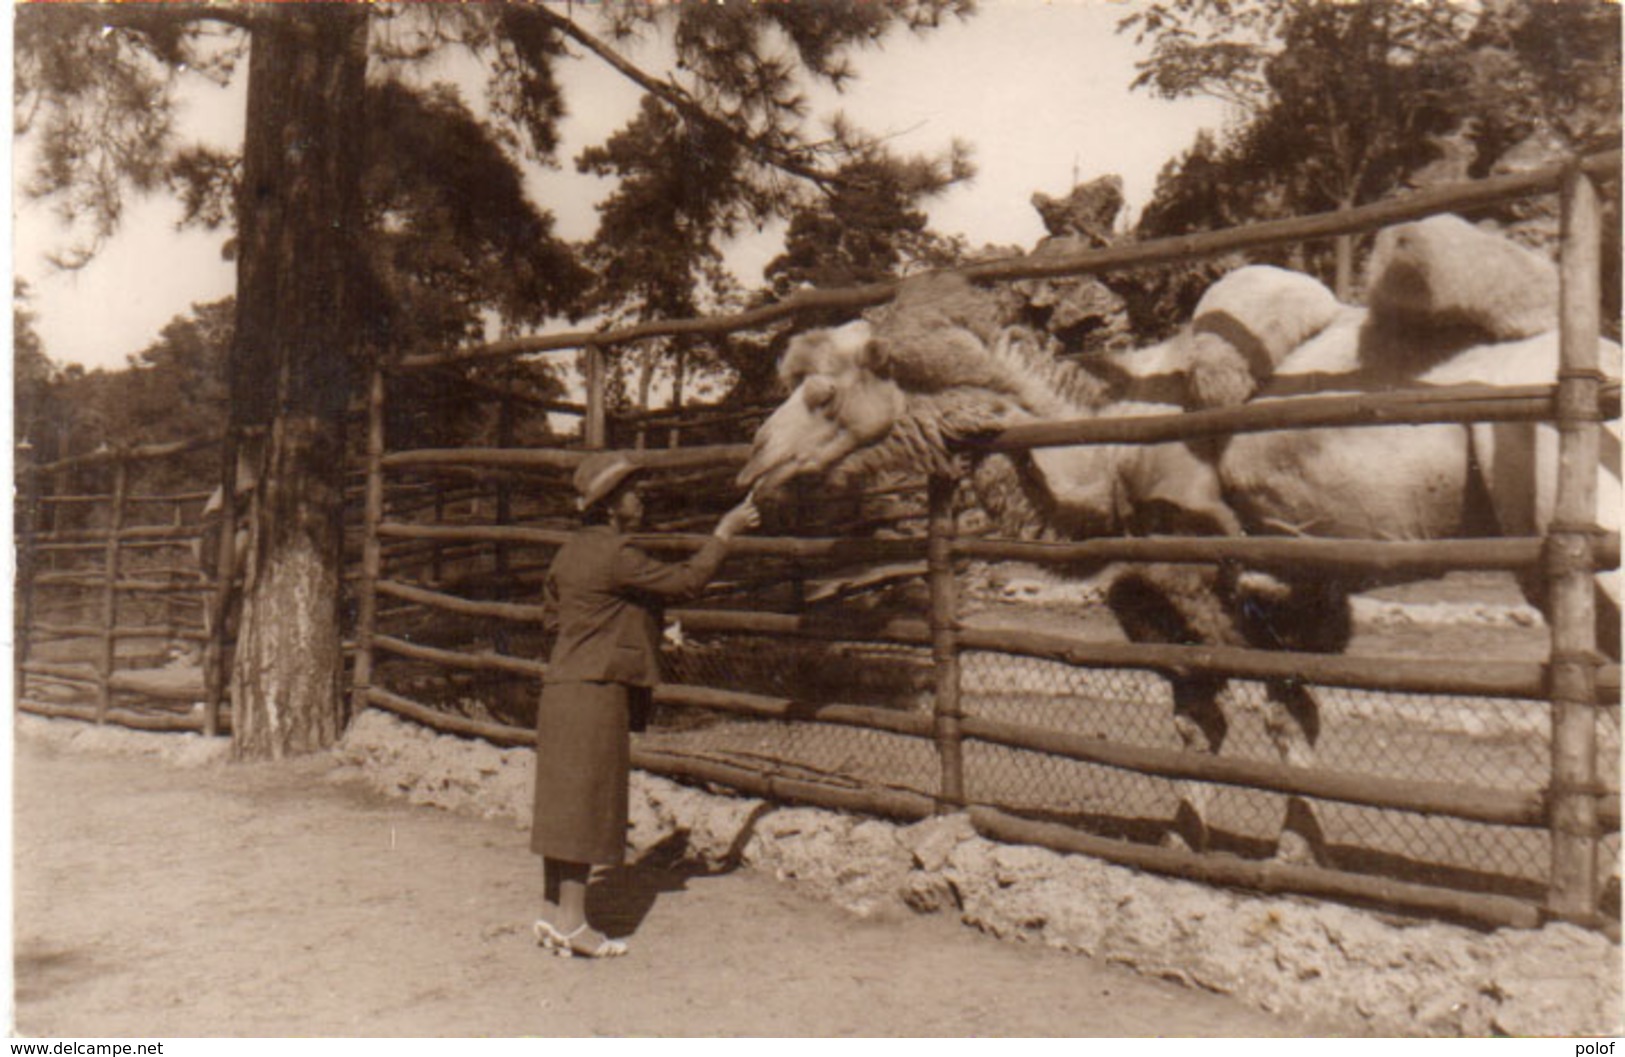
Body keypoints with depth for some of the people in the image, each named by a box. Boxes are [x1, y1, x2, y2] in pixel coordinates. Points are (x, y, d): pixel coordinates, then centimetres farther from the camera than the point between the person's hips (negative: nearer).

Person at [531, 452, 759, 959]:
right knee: (586, 804, -3)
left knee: (563, 802, 13)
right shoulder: (614, 555, -16)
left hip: (562, 690, 9)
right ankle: (572, 921, 4)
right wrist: (724, 532, -5)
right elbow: (686, 579, -16)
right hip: (596, 693, -9)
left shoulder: (571, 552, 13)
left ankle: (551, 914, 20)